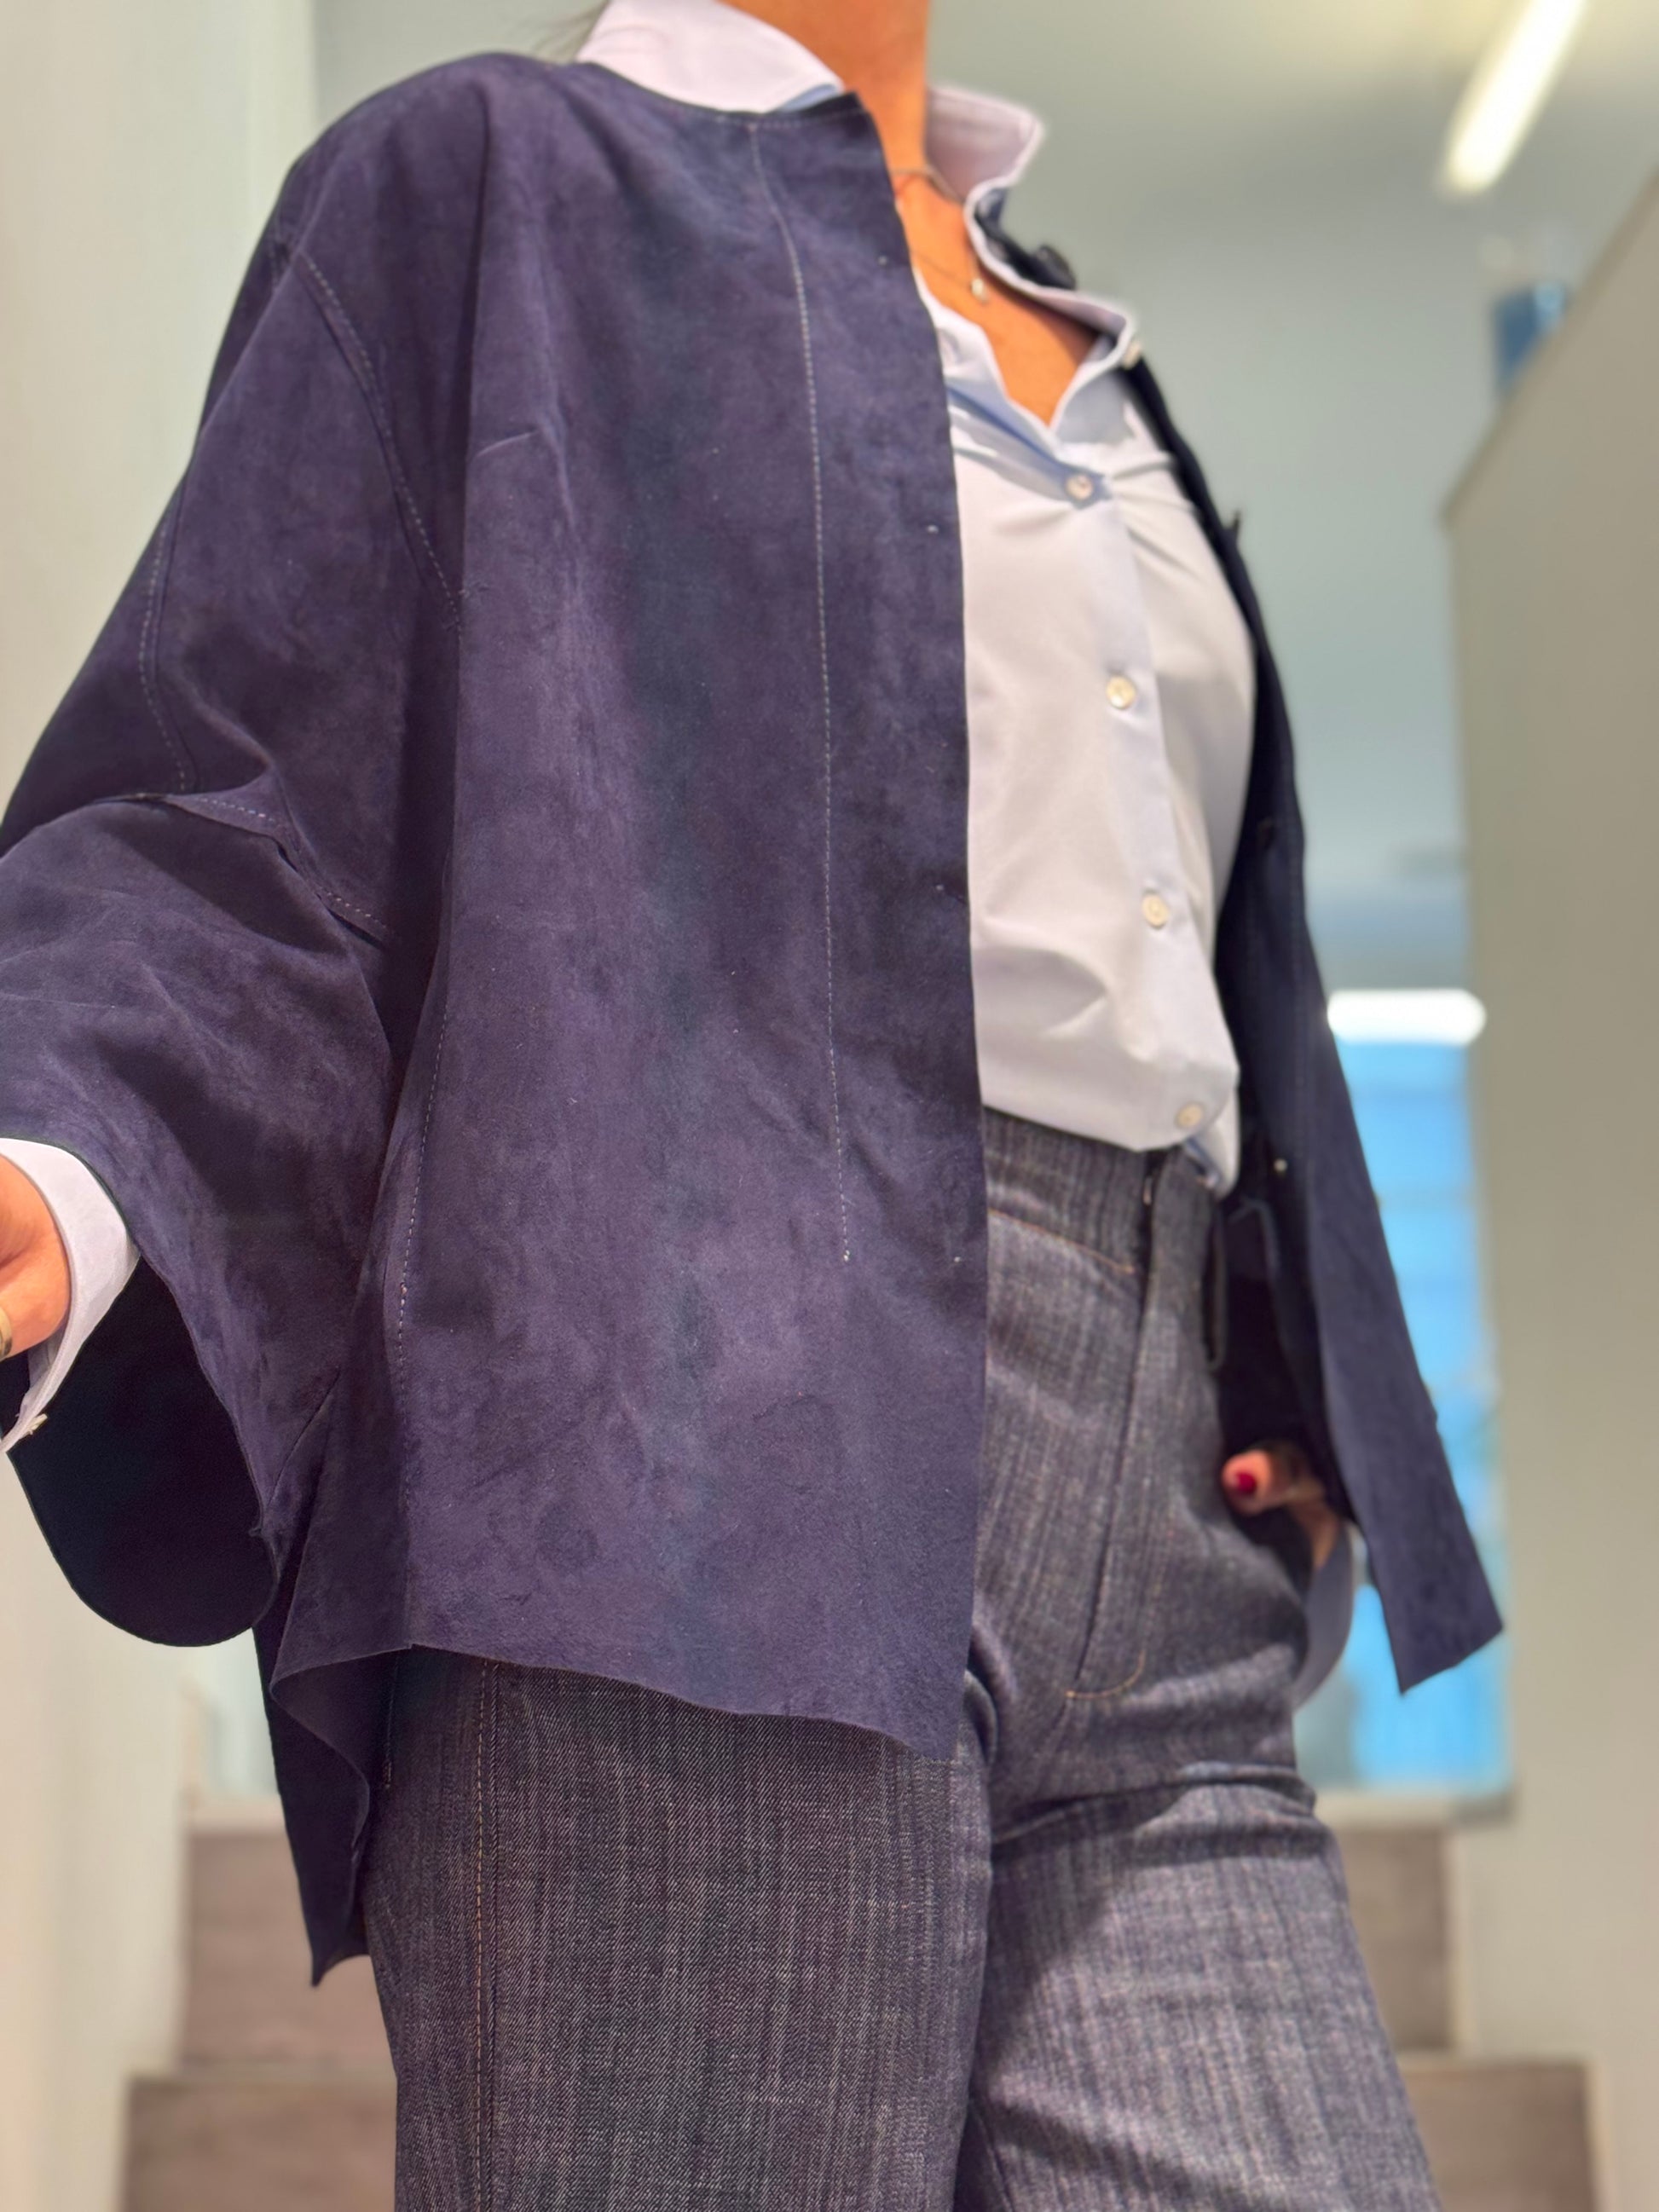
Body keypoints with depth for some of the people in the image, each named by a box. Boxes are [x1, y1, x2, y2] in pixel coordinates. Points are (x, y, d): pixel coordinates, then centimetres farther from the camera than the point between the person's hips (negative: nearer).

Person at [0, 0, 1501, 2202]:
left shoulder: (1082, 351, 28)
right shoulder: (494, 181, 10)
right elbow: (232, 812, -1)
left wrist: (1310, 1388, 14)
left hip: (1161, 1556, 6)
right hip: (705, 1454, -5)